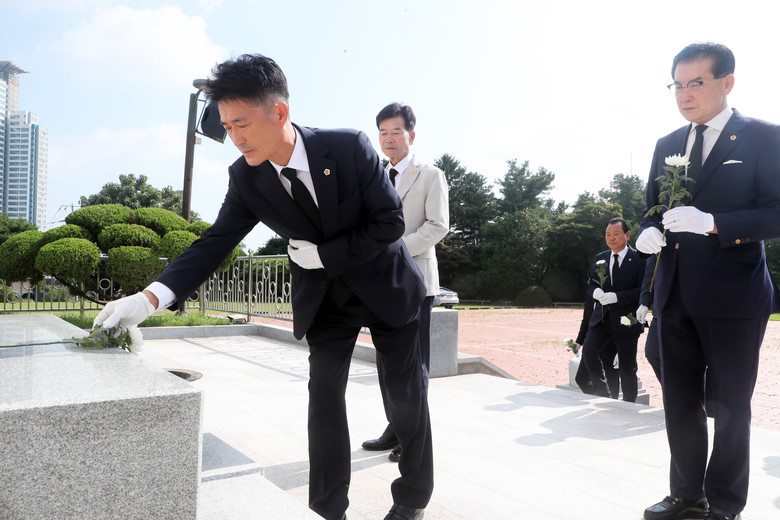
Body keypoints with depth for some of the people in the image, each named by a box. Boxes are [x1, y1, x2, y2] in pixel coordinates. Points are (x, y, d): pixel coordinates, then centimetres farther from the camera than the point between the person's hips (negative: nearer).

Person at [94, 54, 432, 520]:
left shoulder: (350, 147, -23)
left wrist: (322, 255, -22)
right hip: (324, 298, 3)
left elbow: (391, 222, -20)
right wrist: (150, 298, -25)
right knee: (324, 394, 1)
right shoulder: (246, 177, -12)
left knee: (406, 395, 5)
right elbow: (215, 242, -13)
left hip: (384, 285, -2)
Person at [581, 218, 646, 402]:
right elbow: (592, 283, 15)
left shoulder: (639, 259, -5)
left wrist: (617, 296, -23)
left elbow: (642, 290, -11)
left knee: (627, 367, 4)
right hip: (601, 318, 4)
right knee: (588, 351, -14)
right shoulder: (600, 258, 11)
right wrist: (595, 291, -9)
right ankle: (602, 392, 7)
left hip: (626, 320, -4)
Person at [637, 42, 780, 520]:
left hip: (733, 296, -5)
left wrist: (712, 223, -25)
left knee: (730, 406, 9)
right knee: (680, 402, 14)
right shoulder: (667, 146, 12)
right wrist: (650, 232, -5)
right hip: (675, 295, 5)